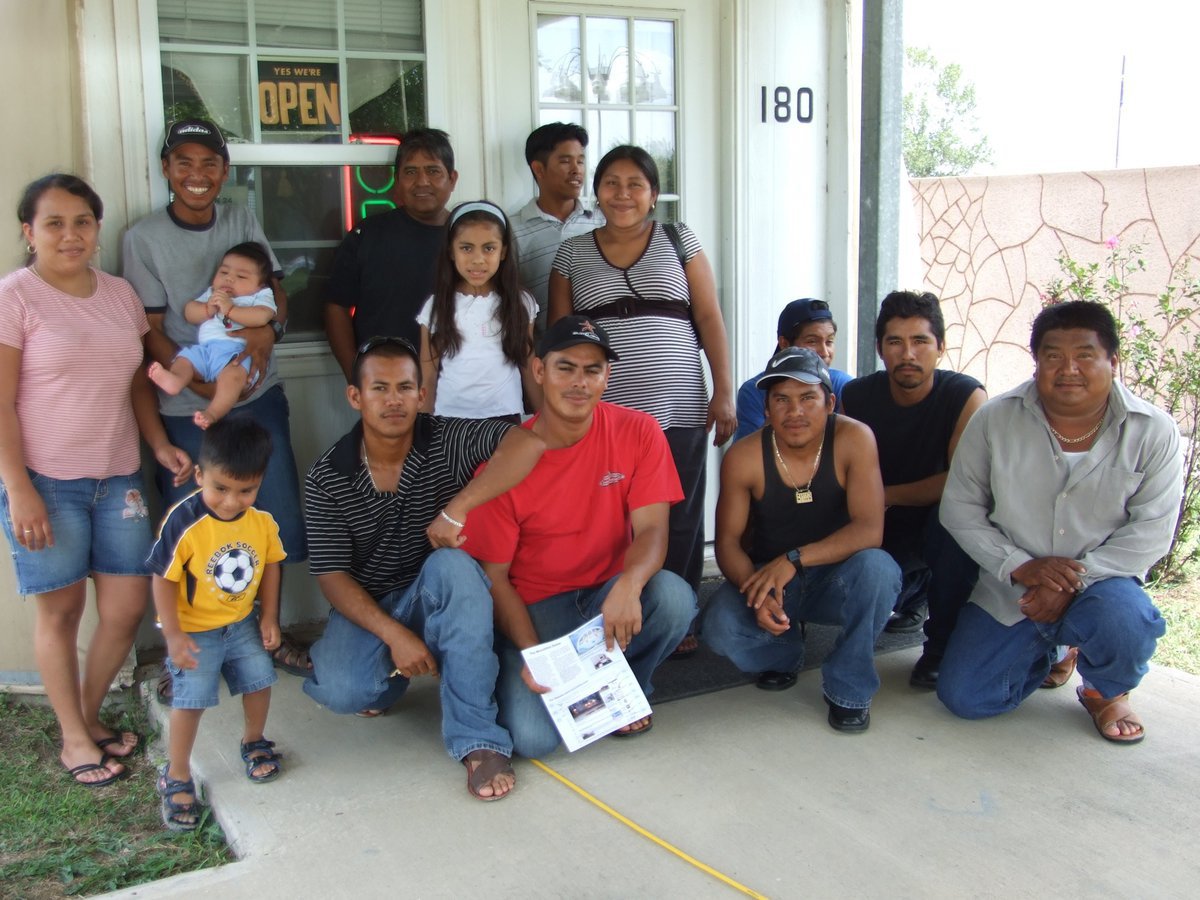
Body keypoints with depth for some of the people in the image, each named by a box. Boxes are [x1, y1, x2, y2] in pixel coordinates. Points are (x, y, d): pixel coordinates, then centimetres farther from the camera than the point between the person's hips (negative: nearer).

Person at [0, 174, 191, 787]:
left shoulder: (120, 294, 10)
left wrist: (160, 444, 3)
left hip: (117, 478, 5)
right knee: (61, 609, 5)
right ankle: (74, 737, 22)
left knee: (128, 605, 5)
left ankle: (90, 715, 28)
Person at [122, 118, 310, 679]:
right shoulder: (143, 238, -4)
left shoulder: (242, 222, 6)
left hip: (259, 396, 4)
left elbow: (276, 291, 7)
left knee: (276, 521, 9)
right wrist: (202, 385, -23)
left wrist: (269, 327, -17)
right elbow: (152, 331, -8)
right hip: (187, 409, -3)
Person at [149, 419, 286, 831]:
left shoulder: (262, 520, -11)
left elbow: (270, 564, 5)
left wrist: (269, 617, 5)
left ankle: (253, 742, 37)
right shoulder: (184, 522, -25)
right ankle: (176, 776, 14)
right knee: (190, 699, -5)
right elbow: (163, 580, -18)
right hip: (193, 630, -4)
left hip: (243, 623, 5)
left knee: (259, 679, 9)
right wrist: (174, 636, -16)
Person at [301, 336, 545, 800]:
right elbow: (332, 576, -10)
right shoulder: (326, 478, -8)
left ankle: (477, 740, -32)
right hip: (367, 609, 1)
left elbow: (529, 443, -29)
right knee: (340, 692, -30)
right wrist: (393, 634, -24)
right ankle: (388, 675, 11)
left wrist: (457, 508, -35)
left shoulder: (448, 441, -11)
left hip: (440, 604, 0)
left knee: (452, 565, -35)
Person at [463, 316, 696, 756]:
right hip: (535, 607, -2)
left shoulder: (638, 432, -7)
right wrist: (531, 654, -21)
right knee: (533, 736, -24)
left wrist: (629, 585, -37)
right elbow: (493, 575, -7)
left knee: (673, 595, -32)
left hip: (609, 595, 2)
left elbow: (652, 529, -14)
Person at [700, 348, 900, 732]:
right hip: (767, 576, 1)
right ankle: (785, 652, 11)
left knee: (875, 567, -35)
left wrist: (794, 559, -35)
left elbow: (869, 530, -25)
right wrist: (757, 592, -28)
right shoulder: (743, 457, -13)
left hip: (835, 579, -1)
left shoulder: (853, 439, -18)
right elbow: (727, 541, -9)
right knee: (719, 627, -28)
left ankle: (849, 689, -10)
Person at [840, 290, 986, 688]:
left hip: (941, 531, -3)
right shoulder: (856, 396, -6)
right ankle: (914, 593, 18)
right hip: (883, 536, 3)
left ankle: (943, 645, -13)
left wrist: (887, 496, -18)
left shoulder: (965, 395, -16)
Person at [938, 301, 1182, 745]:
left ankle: (1107, 692, 3)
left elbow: (1150, 530, -11)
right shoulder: (995, 419, -8)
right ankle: (1045, 653, 27)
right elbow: (960, 508, -5)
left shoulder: (1154, 432, -10)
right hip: (1008, 592, 2)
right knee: (963, 697, -6)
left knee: (1123, 620, -37)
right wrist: (1020, 566, -18)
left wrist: (1075, 579, -22)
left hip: (1100, 582, -2)